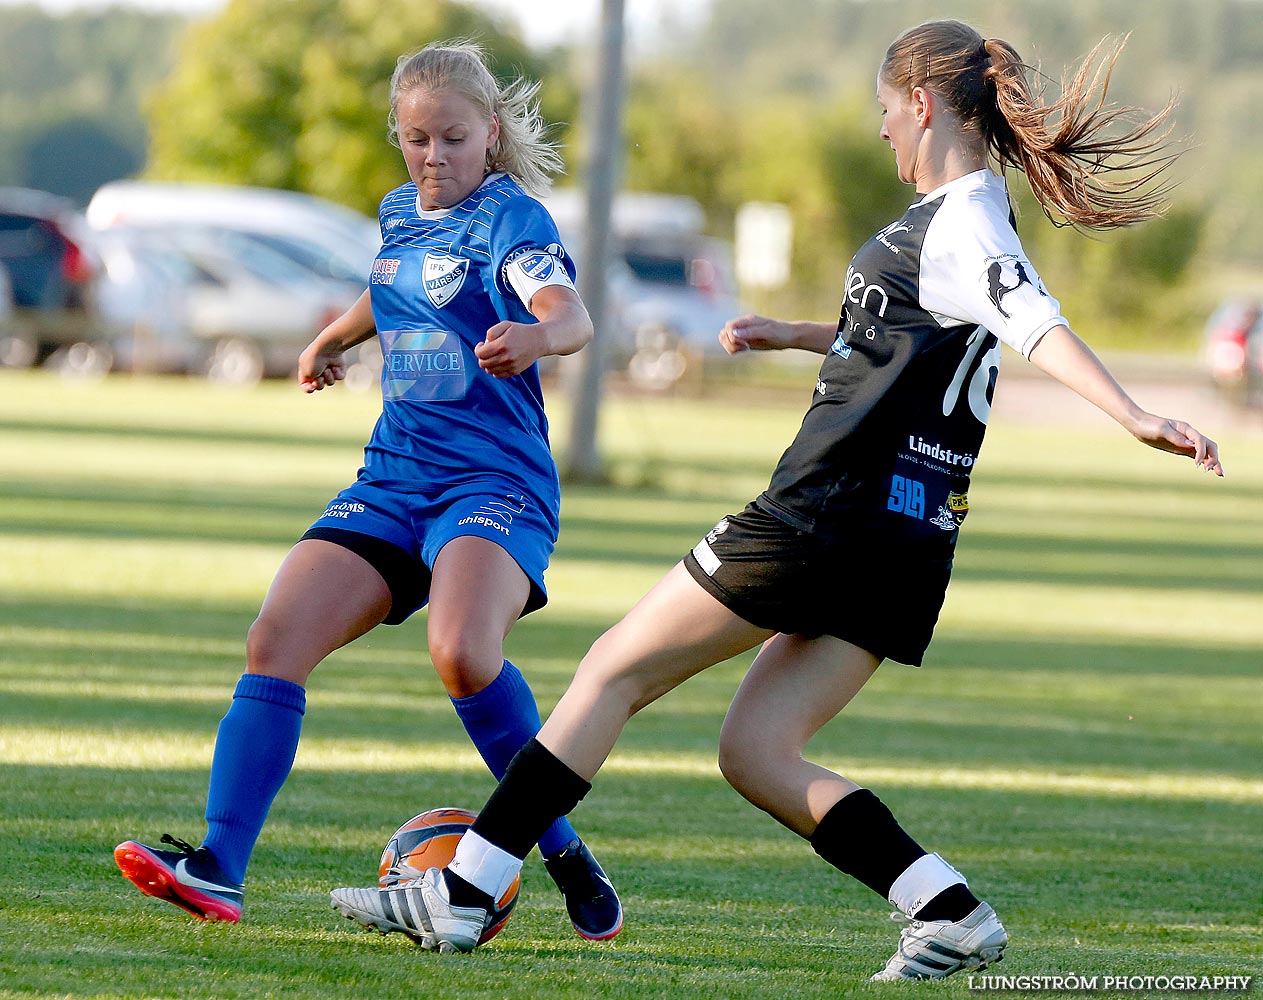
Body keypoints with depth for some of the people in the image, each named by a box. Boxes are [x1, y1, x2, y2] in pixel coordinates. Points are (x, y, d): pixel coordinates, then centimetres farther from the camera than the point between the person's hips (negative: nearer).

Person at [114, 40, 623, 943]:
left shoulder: (510, 219, -9)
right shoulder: (400, 215, 13)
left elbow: (569, 312, -31)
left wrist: (537, 335, -51)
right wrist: (334, 337, 41)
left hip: (496, 485, -7)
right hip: (393, 482, 7)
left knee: (462, 653, -33)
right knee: (276, 641, -13)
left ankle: (565, 854, -13)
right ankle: (219, 867, -15)